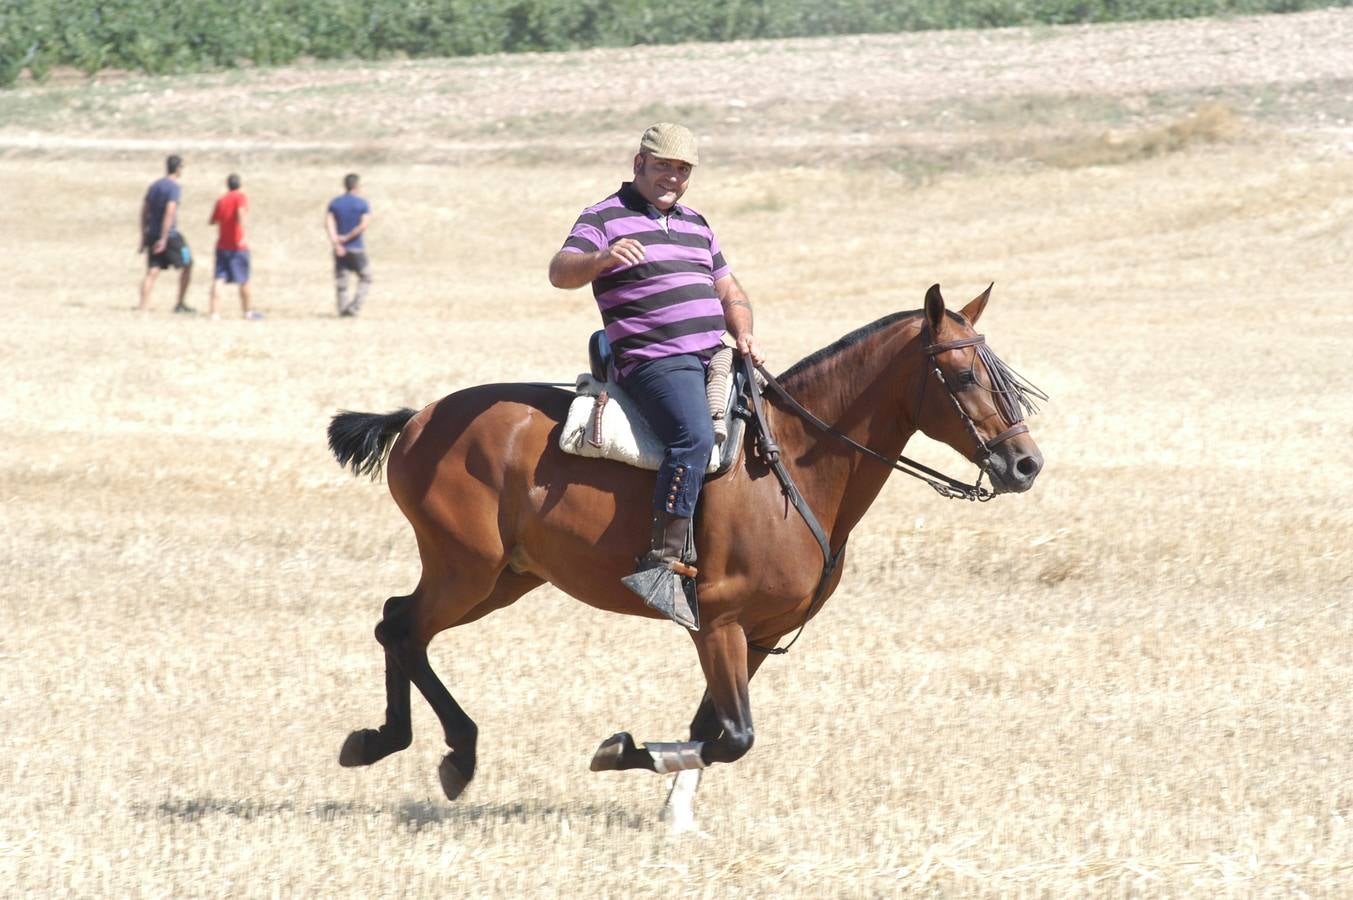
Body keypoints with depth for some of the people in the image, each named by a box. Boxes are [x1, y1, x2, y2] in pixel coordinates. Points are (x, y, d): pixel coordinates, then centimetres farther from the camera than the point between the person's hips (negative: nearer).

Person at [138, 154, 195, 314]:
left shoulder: (154, 186, 12)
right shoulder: (173, 187, -11)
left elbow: (144, 211, 15)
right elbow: (170, 212, -21)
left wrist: (144, 236, 20)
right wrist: (164, 239, -22)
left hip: (152, 234, 6)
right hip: (170, 235, -6)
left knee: (152, 271, 1)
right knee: (186, 265, 13)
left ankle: (143, 306, -11)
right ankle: (180, 304, 16)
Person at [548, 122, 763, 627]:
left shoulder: (696, 226, 23)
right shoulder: (605, 219, 2)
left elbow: (729, 292, 27)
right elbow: (560, 272, -12)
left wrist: (744, 335, 6)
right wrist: (601, 258, -33)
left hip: (714, 358, 8)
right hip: (655, 362, -8)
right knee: (695, 436, -31)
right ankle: (663, 561, -36)